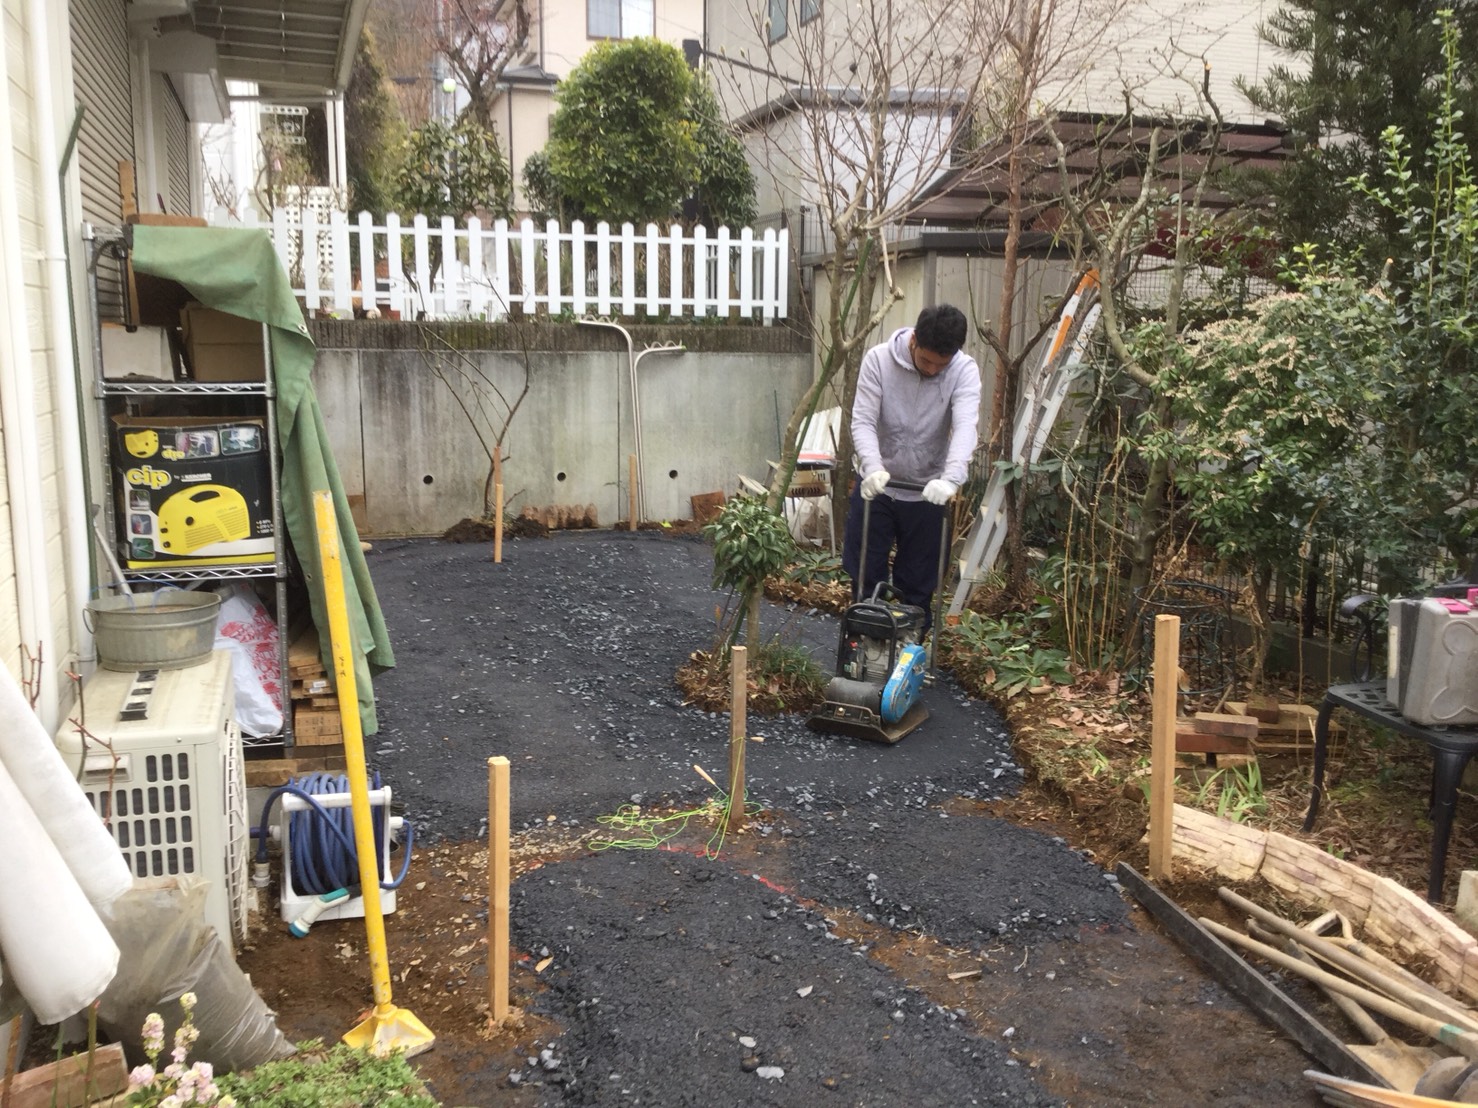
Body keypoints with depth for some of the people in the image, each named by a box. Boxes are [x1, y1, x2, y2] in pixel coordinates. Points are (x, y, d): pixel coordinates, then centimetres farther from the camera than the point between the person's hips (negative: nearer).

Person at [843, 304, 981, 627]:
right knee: (865, 578, 8)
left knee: (918, 587, 7)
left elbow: (965, 427, -27)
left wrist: (951, 479, -45)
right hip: (876, 487, 0)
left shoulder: (965, 370, -14)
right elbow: (863, 421, -17)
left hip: (928, 493, 0)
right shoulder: (878, 359, -13)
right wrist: (873, 467, -36)